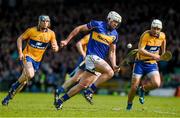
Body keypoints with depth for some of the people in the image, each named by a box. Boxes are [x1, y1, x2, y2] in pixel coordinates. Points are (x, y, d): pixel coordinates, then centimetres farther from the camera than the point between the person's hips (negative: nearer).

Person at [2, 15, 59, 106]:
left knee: (24, 80, 7)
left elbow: (55, 47, 1)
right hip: (27, 56, -4)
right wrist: (20, 52, -12)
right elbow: (20, 39, -1)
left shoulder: (51, 33, -2)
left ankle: (9, 96, 22)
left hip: (37, 60, 4)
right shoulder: (32, 31, -11)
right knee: (30, 75, -30)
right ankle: (14, 87, -5)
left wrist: (55, 47, -25)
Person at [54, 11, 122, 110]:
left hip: (100, 60, 7)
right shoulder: (97, 25, -5)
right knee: (109, 72, -26)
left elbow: (112, 52, 19)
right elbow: (79, 29, 2)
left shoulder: (114, 34, 14)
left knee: (83, 85, 5)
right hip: (92, 56, -7)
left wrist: (114, 65, 4)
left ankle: (60, 100, 15)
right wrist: (67, 41, 0)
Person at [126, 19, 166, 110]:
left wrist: (163, 53, 28)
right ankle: (129, 105, 22)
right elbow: (140, 50, -29)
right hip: (140, 62, -3)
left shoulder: (162, 36, -2)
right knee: (134, 87, -4)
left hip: (152, 64, 3)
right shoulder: (145, 35, -18)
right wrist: (153, 55, -38)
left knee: (156, 84, -22)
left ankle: (142, 89, 10)